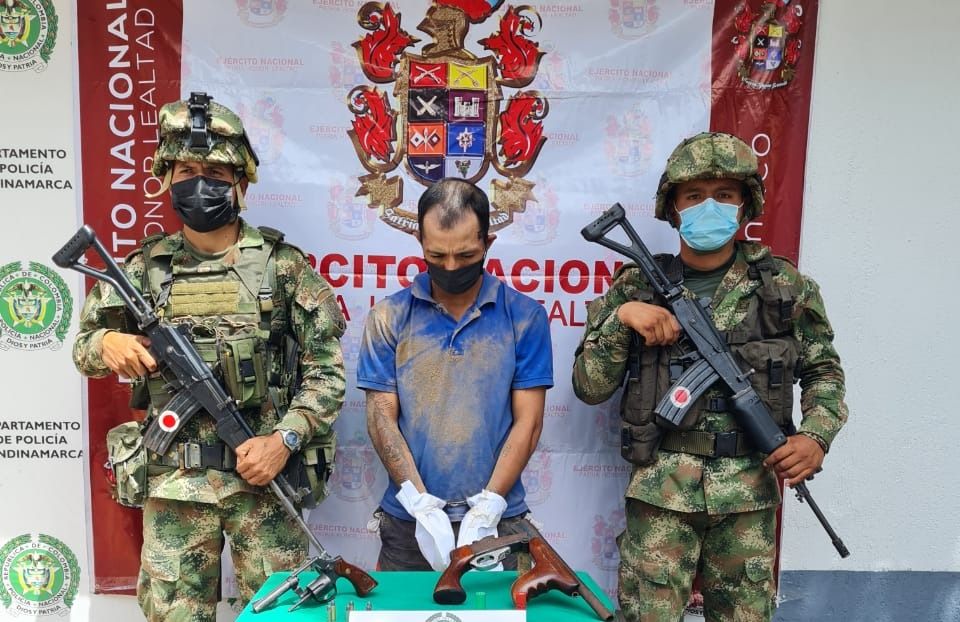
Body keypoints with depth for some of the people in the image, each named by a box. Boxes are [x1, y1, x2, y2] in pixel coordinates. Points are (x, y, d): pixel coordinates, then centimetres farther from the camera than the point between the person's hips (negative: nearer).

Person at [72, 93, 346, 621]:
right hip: (174, 481, 2)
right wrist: (107, 344, -8)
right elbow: (82, 346, 15)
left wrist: (283, 439, -14)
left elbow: (327, 368, -3)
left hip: (263, 472, -2)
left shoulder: (282, 264, -3)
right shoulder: (146, 269, 5)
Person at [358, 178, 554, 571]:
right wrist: (422, 506, -12)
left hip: (496, 522, 0)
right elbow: (381, 417, -3)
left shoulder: (525, 317, -2)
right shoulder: (388, 317, 0)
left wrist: (486, 510, -12)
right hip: (409, 523, 1)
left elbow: (528, 422, -4)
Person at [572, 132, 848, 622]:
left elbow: (824, 372, 12)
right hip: (661, 490, -1)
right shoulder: (637, 286, -1)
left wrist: (816, 436, -6)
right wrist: (621, 317, -16)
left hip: (750, 491, 2)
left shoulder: (784, 285, 2)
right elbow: (589, 387, -2)